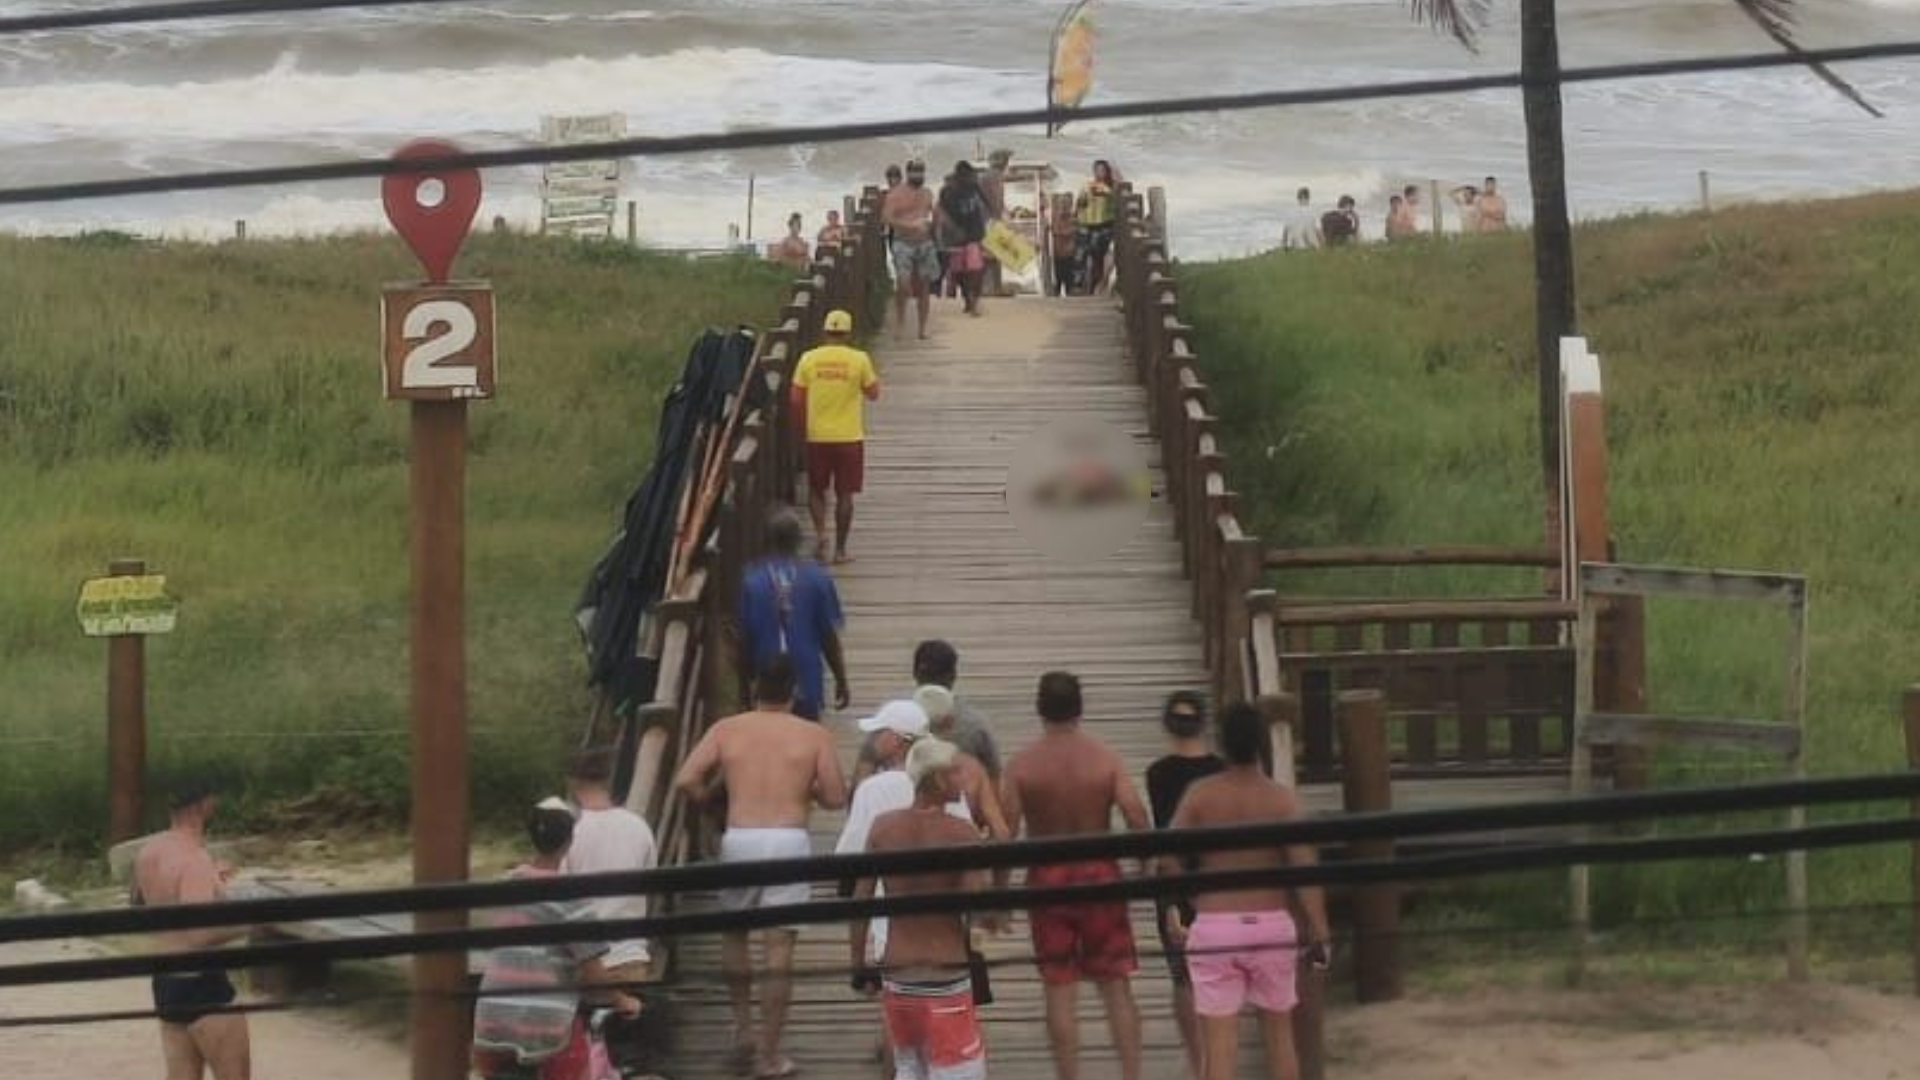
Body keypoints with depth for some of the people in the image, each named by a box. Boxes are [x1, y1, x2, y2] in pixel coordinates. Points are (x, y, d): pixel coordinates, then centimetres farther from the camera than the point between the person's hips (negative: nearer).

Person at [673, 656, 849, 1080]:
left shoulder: (726, 730, 8)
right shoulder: (815, 736, 5)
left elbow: (685, 781, -1)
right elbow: (835, 798, 1)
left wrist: (710, 798, 19)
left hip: (739, 839, 2)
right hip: (789, 841, -1)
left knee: (734, 933, 24)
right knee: (780, 947, 1)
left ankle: (743, 1032, 21)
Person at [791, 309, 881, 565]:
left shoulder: (808, 359, -4)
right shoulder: (859, 359, -7)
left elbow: (796, 399, -3)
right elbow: (873, 394, 2)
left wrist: (801, 429, 10)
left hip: (817, 436, 1)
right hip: (849, 437, -1)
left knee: (816, 489, 17)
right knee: (844, 494, 7)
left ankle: (820, 531, -5)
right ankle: (840, 549, 10)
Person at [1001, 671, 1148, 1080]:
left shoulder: (1022, 765, -7)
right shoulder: (1105, 758, -6)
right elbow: (1137, 818, -13)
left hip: (1047, 879, -1)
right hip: (1100, 874, 1)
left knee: (1060, 989, 5)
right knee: (1116, 985, 8)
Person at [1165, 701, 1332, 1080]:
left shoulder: (1200, 794, -2)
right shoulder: (1281, 798, -3)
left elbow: (1169, 859, -9)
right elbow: (1304, 866, -12)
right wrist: (1319, 932, -10)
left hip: (1214, 927, -1)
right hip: (1272, 925, 1)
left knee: (1220, 1042, -2)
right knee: (1278, 1031, 18)